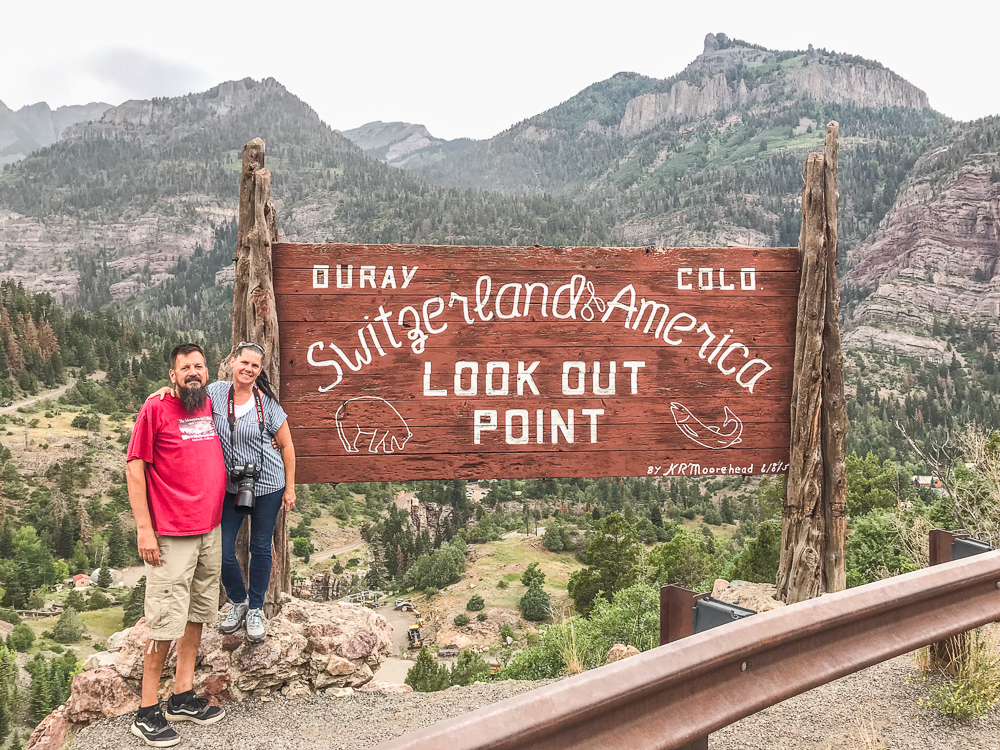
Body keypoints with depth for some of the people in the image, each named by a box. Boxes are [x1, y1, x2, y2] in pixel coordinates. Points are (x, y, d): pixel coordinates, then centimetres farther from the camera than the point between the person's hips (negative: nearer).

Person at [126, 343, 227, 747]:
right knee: (167, 622, -3)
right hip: (172, 537, -6)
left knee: (198, 614, 13)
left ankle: (183, 698, 26)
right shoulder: (155, 409, -8)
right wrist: (144, 529, -14)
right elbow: (134, 469, -9)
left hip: (211, 532, 7)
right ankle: (147, 712, 11)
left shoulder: (212, 408, 9)